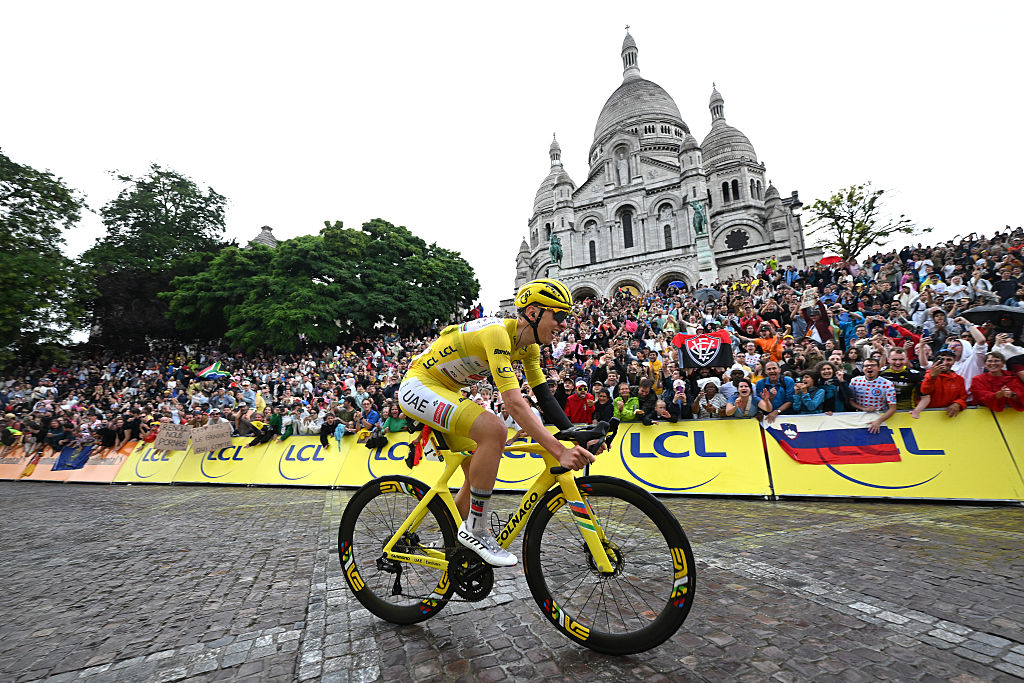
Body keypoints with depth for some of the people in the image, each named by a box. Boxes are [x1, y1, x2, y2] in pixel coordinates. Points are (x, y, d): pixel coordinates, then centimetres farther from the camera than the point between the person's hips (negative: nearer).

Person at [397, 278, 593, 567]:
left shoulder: (528, 345, -1)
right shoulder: (497, 332, -29)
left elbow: (544, 396, -1)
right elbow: (514, 403, -36)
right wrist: (560, 451, -39)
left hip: (443, 392, 9)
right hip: (418, 386, -9)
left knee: (480, 474, 8)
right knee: (494, 430, -30)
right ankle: (475, 530, -12)